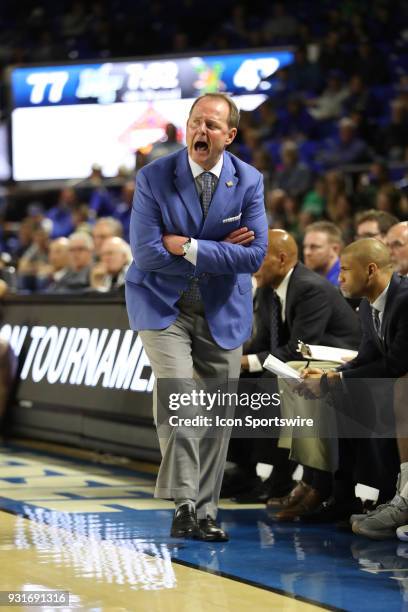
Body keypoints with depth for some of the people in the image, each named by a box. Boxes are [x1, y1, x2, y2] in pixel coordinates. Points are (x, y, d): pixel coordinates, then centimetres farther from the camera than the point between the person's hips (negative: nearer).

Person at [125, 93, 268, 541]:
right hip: (163, 305, -3)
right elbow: (146, 252, -15)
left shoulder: (249, 181, -3)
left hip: (222, 311, 3)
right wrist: (219, 250, -14)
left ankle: (203, 513, 14)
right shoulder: (153, 177, -9)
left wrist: (189, 248, -17)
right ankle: (183, 501, -17)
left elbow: (255, 255, -9)